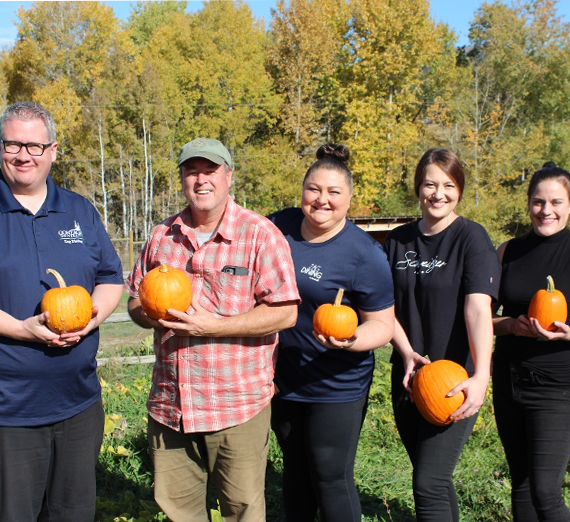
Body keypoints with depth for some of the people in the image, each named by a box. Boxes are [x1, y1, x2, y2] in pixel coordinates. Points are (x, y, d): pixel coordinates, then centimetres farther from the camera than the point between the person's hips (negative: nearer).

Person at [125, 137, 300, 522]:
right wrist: (151, 314, -6)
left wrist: (213, 325, -20)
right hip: (169, 402, 5)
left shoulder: (260, 234, -8)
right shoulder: (163, 235, 9)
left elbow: (285, 313, -14)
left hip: (238, 405, -5)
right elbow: (136, 298, 18)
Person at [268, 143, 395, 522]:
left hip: (336, 387, -5)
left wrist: (349, 340, -33)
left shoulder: (365, 254, -17)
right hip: (283, 376, 6)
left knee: (331, 480, 3)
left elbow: (382, 324, -12)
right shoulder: (280, 226, -2)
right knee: (295, 471, 21)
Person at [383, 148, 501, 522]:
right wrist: (406, 352, -9)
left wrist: (481, 376, -32)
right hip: (409, 375, 6)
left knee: (429, 484, -10)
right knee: (433, 478, 17)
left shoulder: (472, 238, -9)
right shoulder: (398, 240, 6)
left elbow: (478, 308, -22)